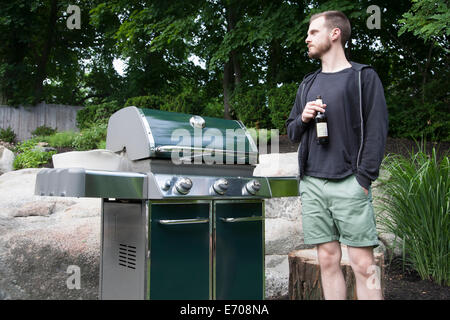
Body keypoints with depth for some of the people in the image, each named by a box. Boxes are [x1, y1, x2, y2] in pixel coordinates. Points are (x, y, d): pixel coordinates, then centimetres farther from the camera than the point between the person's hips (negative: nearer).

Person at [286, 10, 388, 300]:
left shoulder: (364, 77, 4)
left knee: (364, 265, -4)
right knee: (328, 261, 7)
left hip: (349, 184, -4)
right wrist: (303, 118, 0)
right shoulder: (308, 84, 19)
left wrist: (364, 178, -11)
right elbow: (292, 132, 22)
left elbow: (377, 130, -3)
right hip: (312, 184, 5)